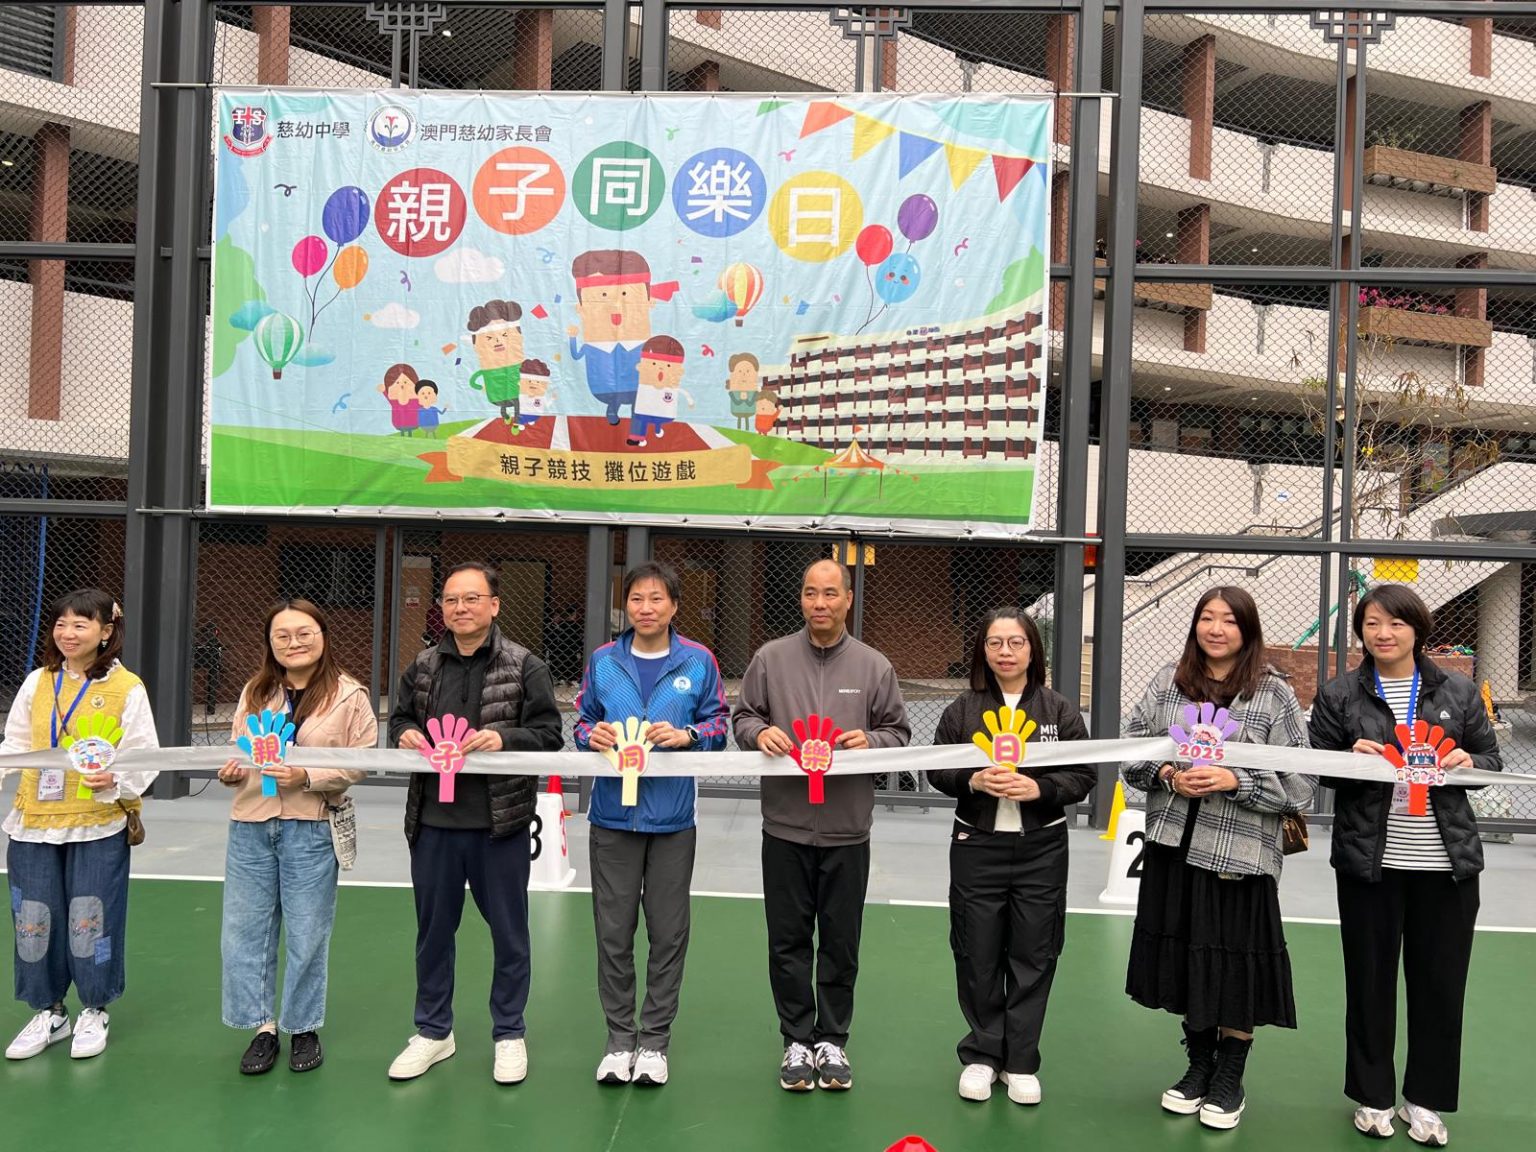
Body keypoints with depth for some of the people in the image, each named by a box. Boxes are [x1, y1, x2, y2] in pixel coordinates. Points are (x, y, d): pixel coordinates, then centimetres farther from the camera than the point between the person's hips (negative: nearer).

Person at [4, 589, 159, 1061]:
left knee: (91, 920, 3)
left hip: (98, 825, -4)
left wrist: (116, 780, -24)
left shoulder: (127, 688, -6)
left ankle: (94, 1012, 24)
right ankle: (48, 1013, 29)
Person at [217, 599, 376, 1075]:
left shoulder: (349, 696, -4)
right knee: (245, 930, 9)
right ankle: (263, 1026, 25)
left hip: (311, 828, -4)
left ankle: (303, 1028, 25)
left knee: (306, 934, 6)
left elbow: (360, 764, -8)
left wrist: (305, 776, -20)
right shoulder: (255, 691, 10)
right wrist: (231, 769, -5)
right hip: (250, 825, 4)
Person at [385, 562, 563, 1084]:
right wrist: (405, 735, -5)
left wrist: (504, 738, -23)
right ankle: (433, 1031, 33)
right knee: (433, 930, 16)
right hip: (433, 823, 4)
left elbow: (548, 734, -7)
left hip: (500, 824, -4)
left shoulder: (525, 667, -6)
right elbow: (400, 718, 17)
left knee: (509, 933, 9)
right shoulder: (423, 667, 7)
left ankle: (509, 1033, 26)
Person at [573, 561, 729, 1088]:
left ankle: (655, 1039, 22)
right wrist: (592, 735, -10)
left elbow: (718, 723, 4)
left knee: (668, 933, 7)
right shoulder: (602, 661, 5)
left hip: (672, 818, -1)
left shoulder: (698, 661, 0)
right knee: (613, 932, 7)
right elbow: (582, 722, 12)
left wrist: (686, 735, -15)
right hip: (613, 814, 1)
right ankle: (620, 1038, 22)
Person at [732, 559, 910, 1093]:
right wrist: (760, 732, -12)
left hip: (847, 829, 0)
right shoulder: (771, 658, 1)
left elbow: (898, 732, 7)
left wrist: (870, 740, -14)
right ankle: (797, 1039, 24)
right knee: (788, 941, 9)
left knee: (841, 943, 10)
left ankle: (832, 1040, 25)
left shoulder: (875, 666, 2)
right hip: (785, 827, 0)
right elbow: (743, 715, 9)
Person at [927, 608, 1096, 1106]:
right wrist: (973, 781, -16)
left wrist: (1039, 788, -17)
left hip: (1042, 848, 0)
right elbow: (937, 770, 3)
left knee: (1032, 956, 6)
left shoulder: (1061, 710, 0)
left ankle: (1020, 1061, 21)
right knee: (977, 956, 6)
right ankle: (981, 1055, 23)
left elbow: (1085, 774, -1)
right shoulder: (962, 709, 0)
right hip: (977, 846, 0)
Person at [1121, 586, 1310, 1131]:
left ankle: (1230, 1080, 27)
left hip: (1239, 855, -3)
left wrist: (1236, 781, -19)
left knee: (1234, 968, 5)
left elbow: (1298, 782, -6)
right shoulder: (1167, 682, 5)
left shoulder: (1275, 693, -4)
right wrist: (1167, 775, -11)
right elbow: (1130, 751, 6)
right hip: (1173, 846, 3)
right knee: (1185, 960, 14)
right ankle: (1199, 1065, 34)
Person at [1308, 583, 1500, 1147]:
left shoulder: (1459, 691, 5)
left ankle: (1425, 1099, 26)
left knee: (1440, 983, 9)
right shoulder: (1339, 695, 1)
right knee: (1370, 980, 9)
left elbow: (1491, 757, 10)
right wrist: (1352, 757, -18)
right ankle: (1372, 1096, 25)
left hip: (1447, 862, 1)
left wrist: (1468, 762, -11)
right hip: (1369, 861, -1)